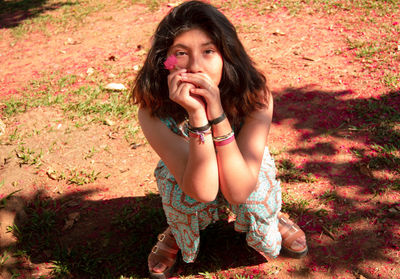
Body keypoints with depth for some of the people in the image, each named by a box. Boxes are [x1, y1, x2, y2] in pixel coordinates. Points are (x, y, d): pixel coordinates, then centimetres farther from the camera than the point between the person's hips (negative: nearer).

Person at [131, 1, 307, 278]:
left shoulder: (256, 97, -31)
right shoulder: (153, 111, -32)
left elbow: (238, 191, -36)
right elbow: (202, 190, -37)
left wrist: (216, 110, -45)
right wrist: (197, 114, -49)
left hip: (243, 178, 0)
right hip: (187, 182, 1)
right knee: (176, 179, -34)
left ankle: (270, 218, 6)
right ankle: (178, 233, 1)